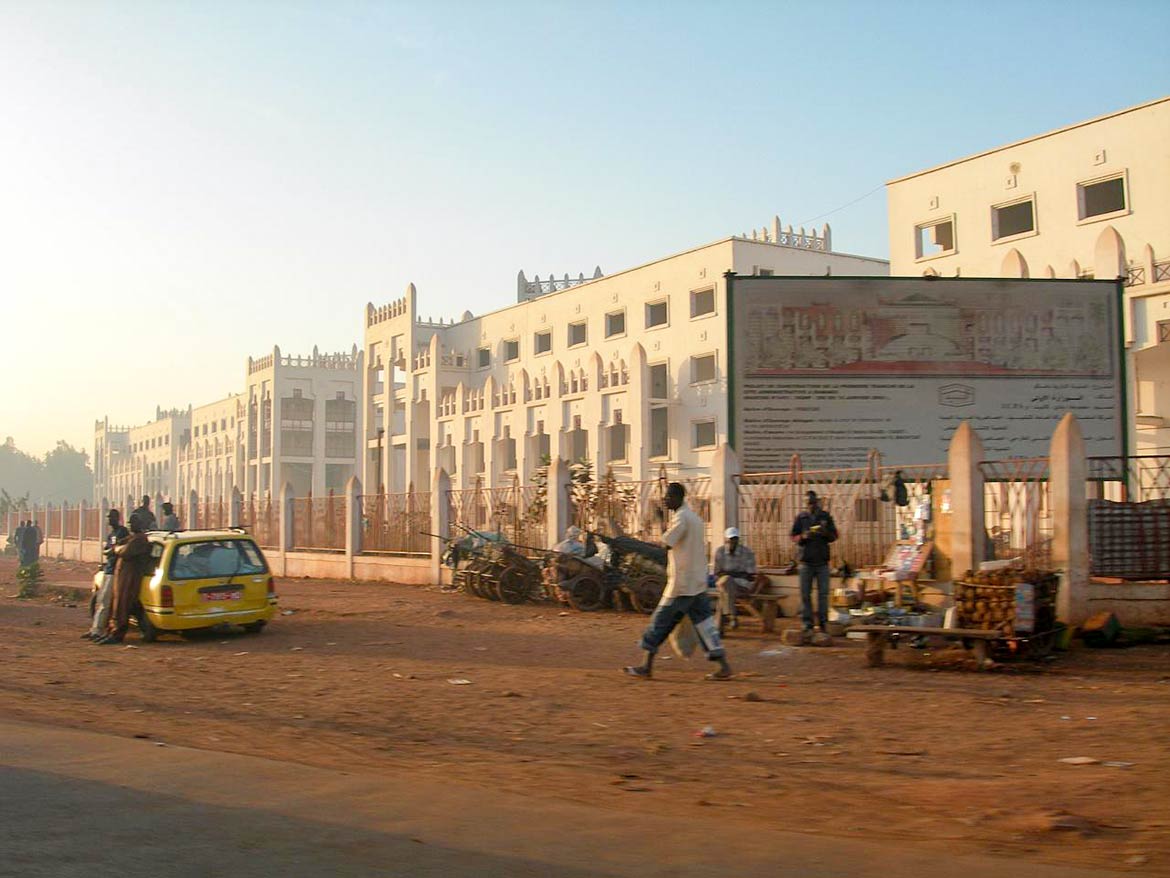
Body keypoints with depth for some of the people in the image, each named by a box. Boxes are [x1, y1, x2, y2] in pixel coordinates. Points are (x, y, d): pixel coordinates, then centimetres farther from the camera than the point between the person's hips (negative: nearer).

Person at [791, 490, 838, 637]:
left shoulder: (826, 517, 8)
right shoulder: (801, 518, 7)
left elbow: (834, 537, 10)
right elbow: (794, 537, 9)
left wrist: (826, 533, -11)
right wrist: (804, 536, -11)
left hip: (822, 561, 0)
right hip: (806, 560, 0)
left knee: (823, 593, 0)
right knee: (805, 594, -1)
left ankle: (823, 624, 5)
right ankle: (807, 624, 4)